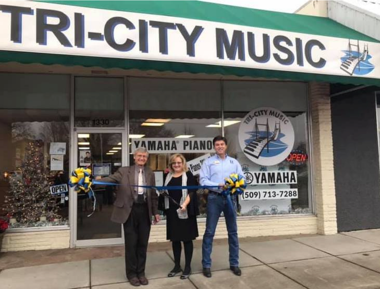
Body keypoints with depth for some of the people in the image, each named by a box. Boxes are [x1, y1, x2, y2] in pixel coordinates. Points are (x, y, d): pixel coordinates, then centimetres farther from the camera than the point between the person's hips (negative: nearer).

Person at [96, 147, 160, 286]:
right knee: (131, 243, 6)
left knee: (142, 243, 10)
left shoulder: (150, 173, 9)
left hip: (145, 211, 3)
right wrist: (96, 181, -35)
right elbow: (111, 179, -15)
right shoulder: (124, 171, 0)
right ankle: (132, 273, 23)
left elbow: (153, 194, 11)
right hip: (130, 211, -3)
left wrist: (155, 212, 10)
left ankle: (141, 272, 26)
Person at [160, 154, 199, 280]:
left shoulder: (188, 175, -4)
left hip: (185, 211, -5)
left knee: (187, 239, 4)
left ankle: (187, 267, 14)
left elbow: (191, 192, -12)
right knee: (175, 239, 11)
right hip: (172, 211, 5)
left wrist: (185, 204, -27)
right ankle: (177, 266, 24)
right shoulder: (168, 176, 12)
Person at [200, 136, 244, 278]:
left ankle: (234, 263, 22)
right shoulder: (208, 162, 3)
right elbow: (203, 180, -7)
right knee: (209, 232, 0)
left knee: (233, 231, 10)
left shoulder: (234, 162, 12)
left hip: (230, 198, 3)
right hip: (214, 198, -3)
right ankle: (206, 265, 10)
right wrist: (219, 185, -19)